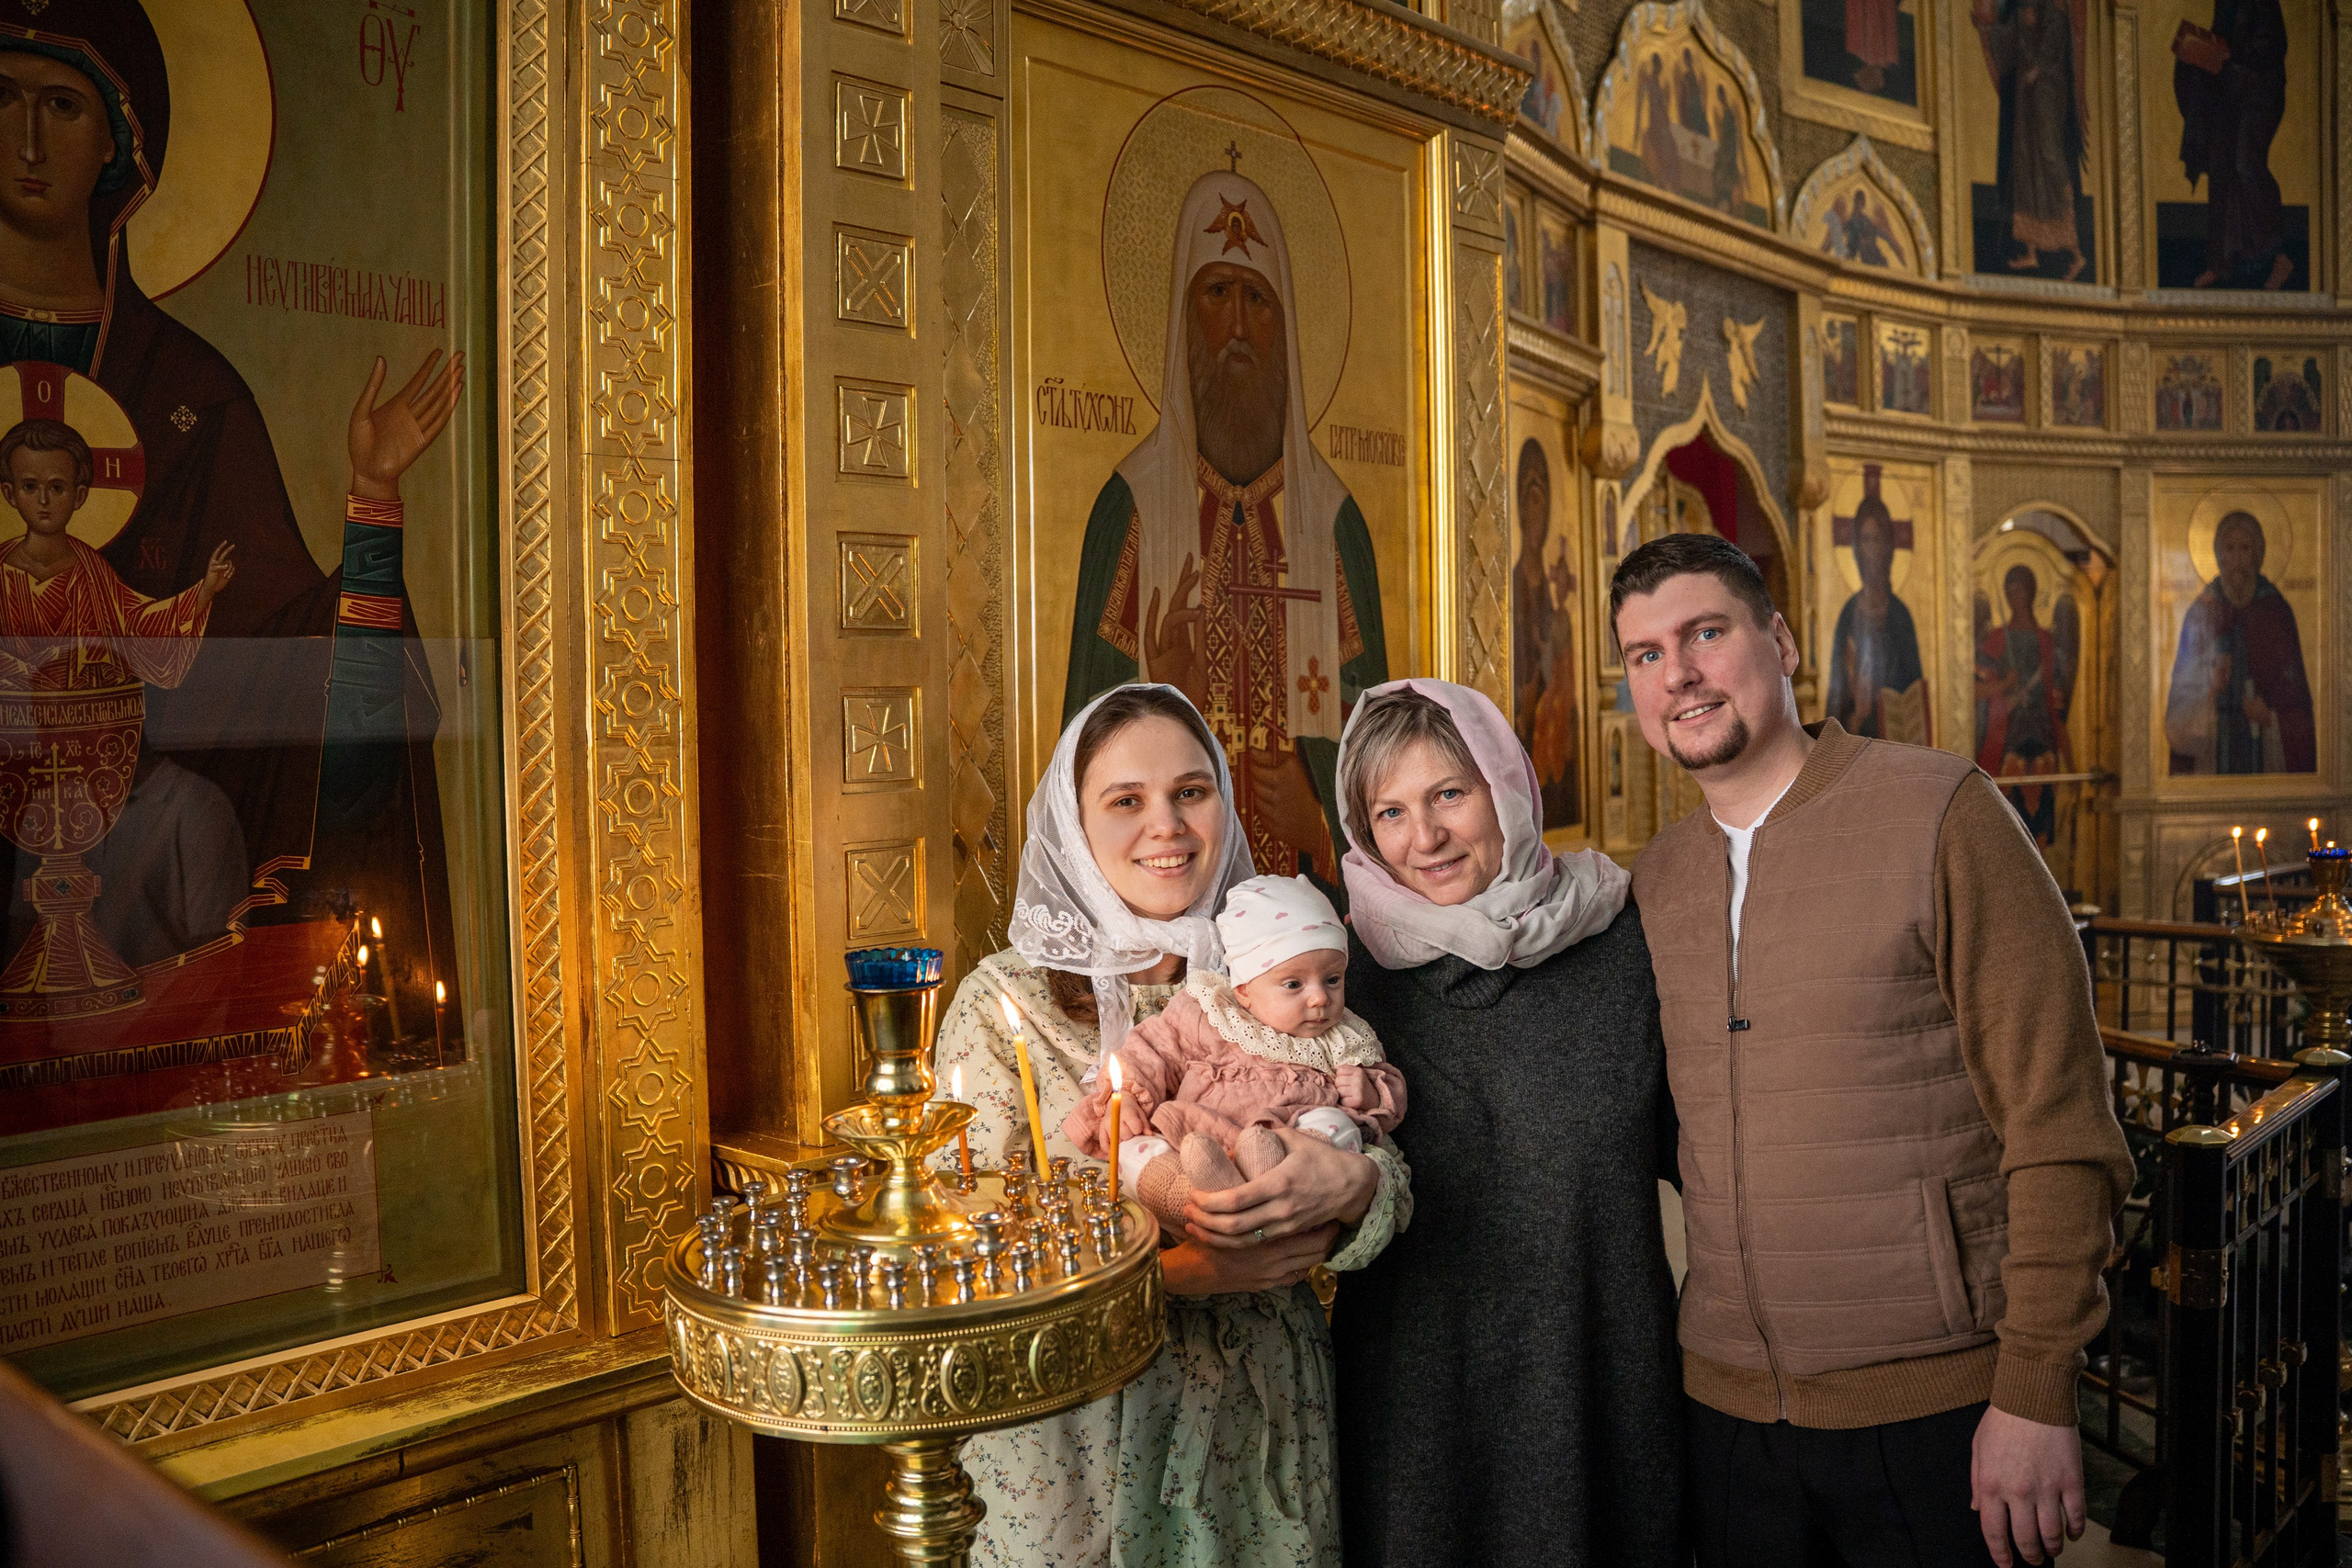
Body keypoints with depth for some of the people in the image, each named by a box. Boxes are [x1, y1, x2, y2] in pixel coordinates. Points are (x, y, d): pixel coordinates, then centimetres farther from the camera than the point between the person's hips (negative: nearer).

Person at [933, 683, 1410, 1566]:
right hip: (1075, 1434, -2)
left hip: (1263, 1422, 3)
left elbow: (1392, 1188, -2)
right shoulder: (1004, 999, -9)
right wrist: (1178, 1270, -24)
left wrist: (1350, 1186, -26)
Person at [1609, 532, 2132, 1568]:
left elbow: (2060, 1127, -11)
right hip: (1728, 1405, 5)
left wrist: (2037, 1394, -13)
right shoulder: (1653, 882, 6)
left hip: (1935, 1406, -4)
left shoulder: (1937, 812, -10)